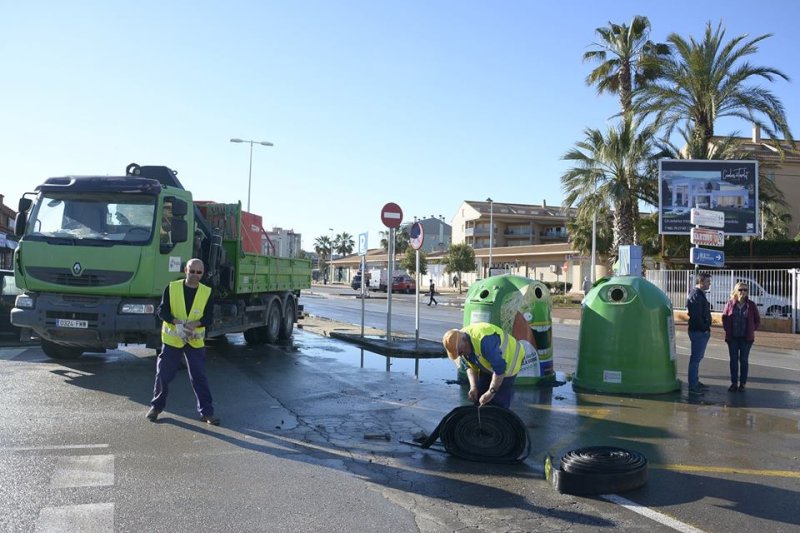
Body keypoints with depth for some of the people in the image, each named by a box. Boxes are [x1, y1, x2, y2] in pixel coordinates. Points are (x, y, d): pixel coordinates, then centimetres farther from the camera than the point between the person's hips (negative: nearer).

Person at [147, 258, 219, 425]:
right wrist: (177, 322, -23)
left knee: (199, 377, 1)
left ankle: (206, 412, 8)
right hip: (172, 339, 0)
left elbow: (209, 317, -5)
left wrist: (194, 324, -24)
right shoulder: (172, 288, -4)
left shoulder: (207, 292, -2)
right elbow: (162, 311, -6)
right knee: (163, 374, 7)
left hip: (196, 341, 0)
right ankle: (156, 406, 27)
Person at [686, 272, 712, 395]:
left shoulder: (700, 294, 16)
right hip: (698, 331, -10)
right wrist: (705, 328, -15)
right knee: (696, 358, -6)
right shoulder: (696, 295, -17)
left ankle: (695, 381, 27)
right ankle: (692, 386, -3)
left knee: (697, 357, 17)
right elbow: (696, 316, -23)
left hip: (702, 331, 10)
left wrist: (706, 328, 12)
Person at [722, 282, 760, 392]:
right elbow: (724, 317, 8)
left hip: (746, 338, -1)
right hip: (732, 338, 1)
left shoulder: (751, 305, -3)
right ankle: (733, 383, 14)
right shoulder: (730, 303, -2)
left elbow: (757, 320, 6)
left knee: (744, 360, 6)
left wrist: (752, 330, 0)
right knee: (733, 360, 6)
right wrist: (727, 330, 2)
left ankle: (742, 383, 14)